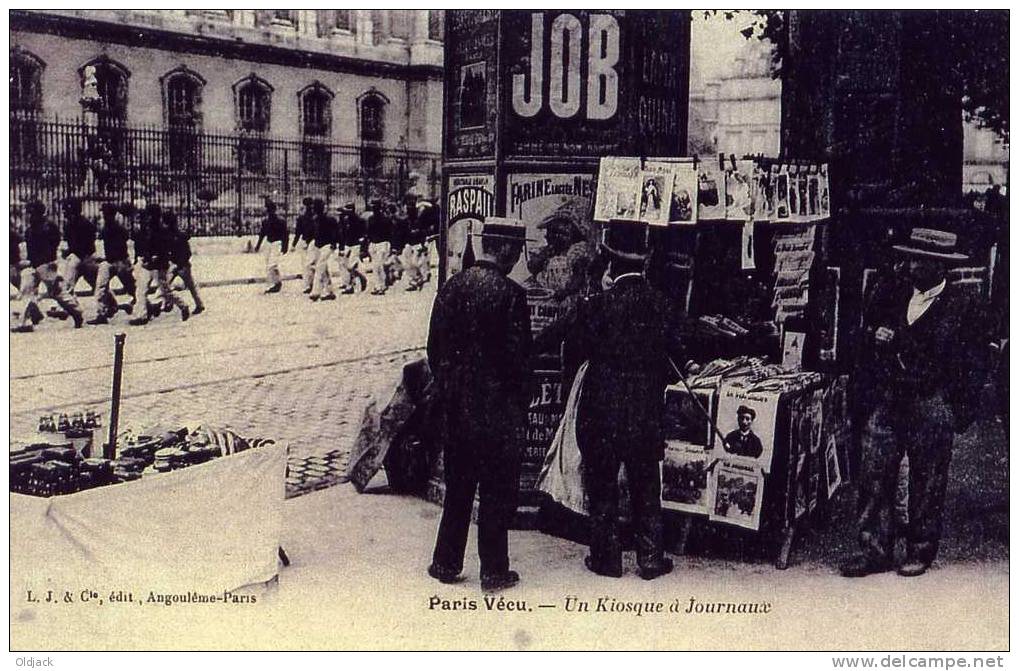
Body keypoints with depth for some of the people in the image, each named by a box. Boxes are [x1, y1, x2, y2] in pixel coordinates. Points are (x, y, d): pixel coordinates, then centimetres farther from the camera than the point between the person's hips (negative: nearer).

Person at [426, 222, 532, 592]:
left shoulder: (451, 287, 2)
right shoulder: (510, 293, -16)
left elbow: (434, 348, 6)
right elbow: (518, 357, -14)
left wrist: (447, 390, 16)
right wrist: (521, 406, -3)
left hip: (455, 408, 6)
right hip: (495, 408, -5)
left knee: (458, 486, 17)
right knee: (497, 491, 7)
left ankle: (446, 563, 24)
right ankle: (494, 571, 15)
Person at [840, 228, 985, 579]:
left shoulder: (960, 309, -6)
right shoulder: (889, 293, 5)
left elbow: (969, 366, -2)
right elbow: (865, 332, 19)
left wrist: (960, 412, -3)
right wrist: (875, 336, 0)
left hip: (931, 407, -4)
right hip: (886, 400, 4)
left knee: (927, 481, 8)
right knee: (874, 474, 1)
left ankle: (921, 550, 23)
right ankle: (875, 550, 10)